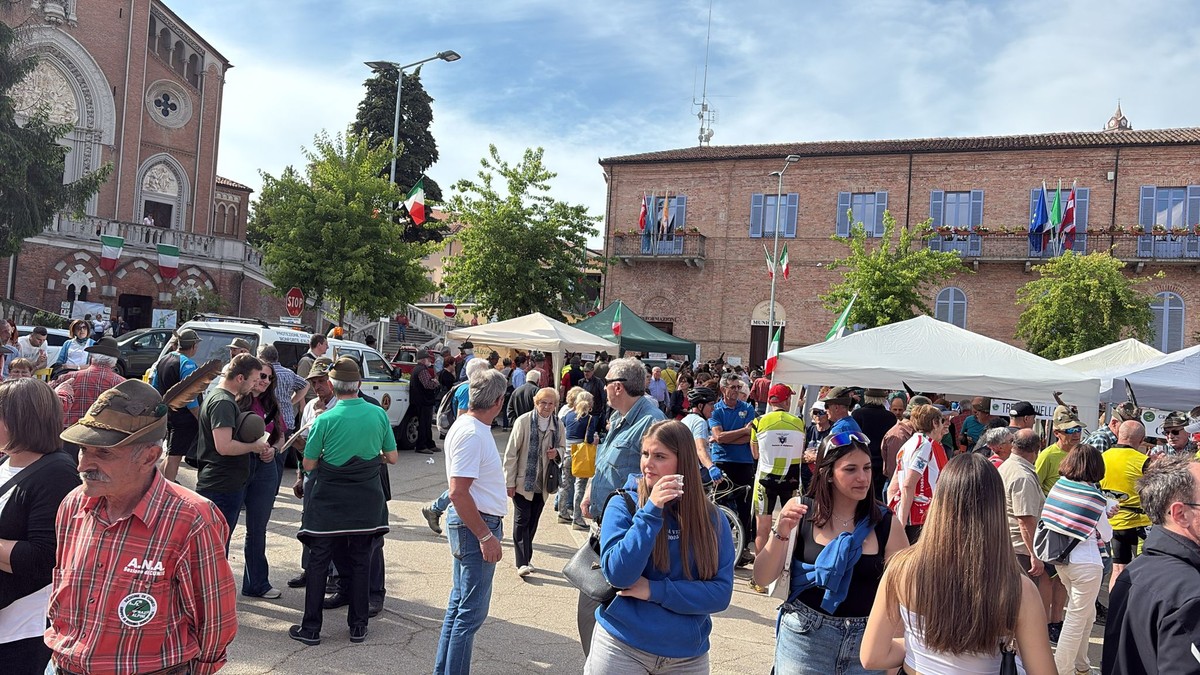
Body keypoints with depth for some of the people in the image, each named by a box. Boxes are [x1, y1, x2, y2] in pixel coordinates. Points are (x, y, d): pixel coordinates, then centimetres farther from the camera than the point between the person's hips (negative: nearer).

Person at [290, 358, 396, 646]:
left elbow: (308, 464, -7)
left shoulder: (325, 420, -14)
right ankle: (358, 626, 20)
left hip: (329, 500, -2)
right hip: (366, 499, 3)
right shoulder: (379, 414, -6)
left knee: (318, 561, 9)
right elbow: (392, 458, 0)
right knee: (361, 561, 13)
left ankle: (311, 628, 15)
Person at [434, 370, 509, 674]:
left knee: (460, 604, 19)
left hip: (477, 523, 11)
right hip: (474, 526, -11)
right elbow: (458, 492, -26)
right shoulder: (471, 434, -22)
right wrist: (486, 536, -23)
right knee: (471, 612, -2)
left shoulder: (472, 426, 9)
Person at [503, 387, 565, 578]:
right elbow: (511, 453, -10)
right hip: (523, 481, -4)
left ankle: (525, 558, 26)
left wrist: (557, 453, -8)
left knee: (533, 521, 13)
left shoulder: (558, 425, 1)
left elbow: (563, 447, 17)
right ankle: (522, 563, -1)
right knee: (522, 520, -3)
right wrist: (510, 482, -11)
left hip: (543, 483, 5)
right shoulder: (523, 421, -13)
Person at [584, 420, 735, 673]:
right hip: (621, 647, -2)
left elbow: (721, 593, -8)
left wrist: (655, 590, -17)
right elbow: (618, 575, -19)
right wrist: (651, 511, -25)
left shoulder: (712, 519, -5)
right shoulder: (623, 506, -10)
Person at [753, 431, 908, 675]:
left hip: (866, 643, 1)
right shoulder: (800, 510, -8)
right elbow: (762, 579, -8)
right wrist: (781, 534, -23)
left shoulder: (886, 522, -7)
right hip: (804, 639, -1)